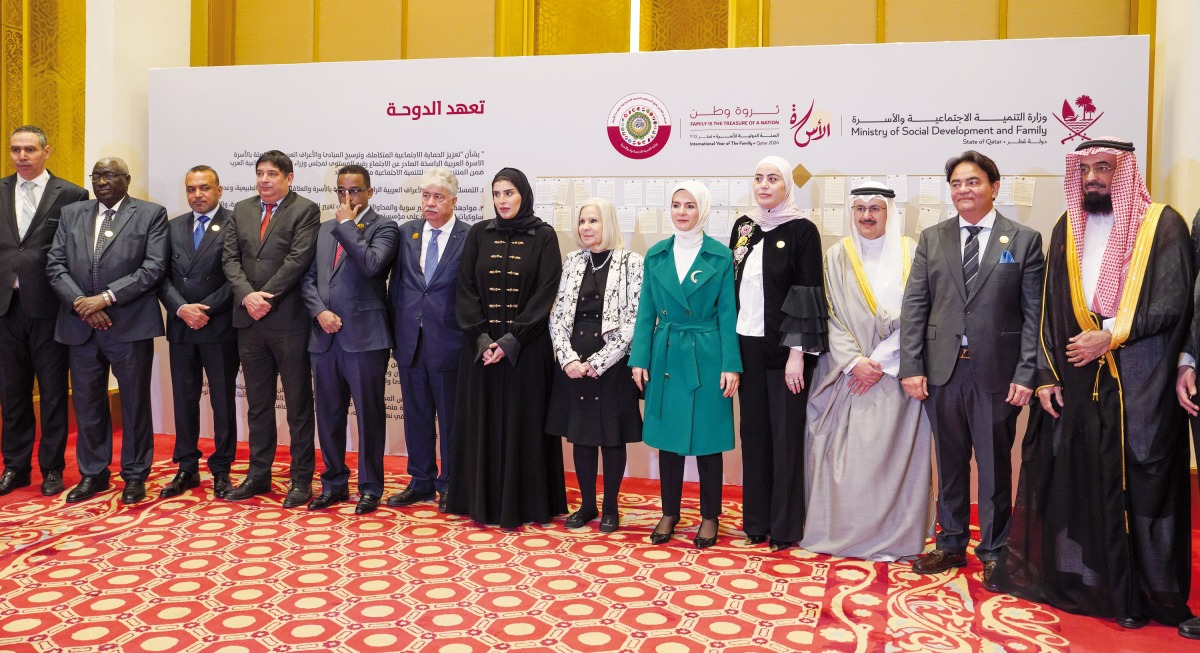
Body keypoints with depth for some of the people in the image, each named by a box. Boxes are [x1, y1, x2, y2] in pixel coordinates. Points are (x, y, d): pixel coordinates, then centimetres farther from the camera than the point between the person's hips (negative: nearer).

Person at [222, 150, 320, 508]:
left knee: (298, 404, 3)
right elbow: (230, 258, 6)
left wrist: (267, 298, -15)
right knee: (257, 402, 13)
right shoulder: (241, 210, 13)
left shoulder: (305, 210, -4)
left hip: (289, 320, -5)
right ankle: (258, 474, 24)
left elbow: (298, 259, -13)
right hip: (249, 319, 6)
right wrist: (247, 295, -10)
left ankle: (301, 478, 11)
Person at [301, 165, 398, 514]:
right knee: (328, 415, 13)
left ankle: (370, 487, 15)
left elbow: (371, 264, -20)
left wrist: (346, 225, -10)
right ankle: (334, 483, 26)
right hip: (325, 337, 6)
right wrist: (320, 311, -4)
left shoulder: (384, 227, -1)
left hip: (364, 337, -6)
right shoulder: (325, 229, 17)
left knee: (369, 415, 2)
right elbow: (308, 279, 13)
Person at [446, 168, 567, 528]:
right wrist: (481, 338, -10)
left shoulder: (543, 236, -2)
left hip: (526, 346, -3)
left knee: (522, 423, 2)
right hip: (481, 345, 3)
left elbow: (545, 294, -8)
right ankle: (482, 501, 17)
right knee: (482, 422, 7)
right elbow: (466, 289, 2)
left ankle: (522, 502, 13)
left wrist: (511, 341, -15)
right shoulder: (478, 234, 6)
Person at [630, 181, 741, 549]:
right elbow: (646, 312, 7)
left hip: (706, 358, -3)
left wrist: (730, 366, -9)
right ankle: (669, 512, 24)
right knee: (668, 437, 9)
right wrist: (640, 359, 1)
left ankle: (710, 516, 20)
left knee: (707, 439, 5)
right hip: (666, 356, 3)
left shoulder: (720, 256, -3)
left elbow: (727, 313, -4)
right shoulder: (656, 255, 5)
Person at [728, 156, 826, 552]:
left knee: (786, 432, 2)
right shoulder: (743, 227, 10)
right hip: (746, 343, 5)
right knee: (754, 429, 10)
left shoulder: (802, 230, -6)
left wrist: (797, 352, -15)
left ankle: (785, 525, 13)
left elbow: (809, 293, -10)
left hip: (784, 345, -5)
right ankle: (756, 519, 20)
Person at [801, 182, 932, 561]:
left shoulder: (910, 254, 3)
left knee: (893, 452, 0)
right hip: (848, 371, 1)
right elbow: (830, 315, 2)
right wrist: (854, 361, -11)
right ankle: (842, 530, 12)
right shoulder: (838, 256, 6)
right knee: (844, 453, 1)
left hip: (896, 372, -1)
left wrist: (882, 362, -10)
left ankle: (893, 536, 11)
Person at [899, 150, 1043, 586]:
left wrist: (1025, 374, -9)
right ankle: (951, 544, 26)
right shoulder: (932, 239, 9)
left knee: (995, 465, 8)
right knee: (950, 463, 12)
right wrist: (911, 367, -4)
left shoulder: (1023, 240, 3)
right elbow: (914, 306, 4)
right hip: (943, 370, 2)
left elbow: (1034, 313, -1)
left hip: (996, 372, -2)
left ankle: (993, 552, 23)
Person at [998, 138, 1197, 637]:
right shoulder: (1066, 229, 12)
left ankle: (1146, 593, 14)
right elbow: (1050, 308, 9)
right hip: (1076, 378, 4)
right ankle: (1071, 577, 19)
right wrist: (1045, 375, 3)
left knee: (1141, 483, 1)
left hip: (1139, 383, -3)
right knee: (1071, 478, 5)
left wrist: (1110, 336, -15)